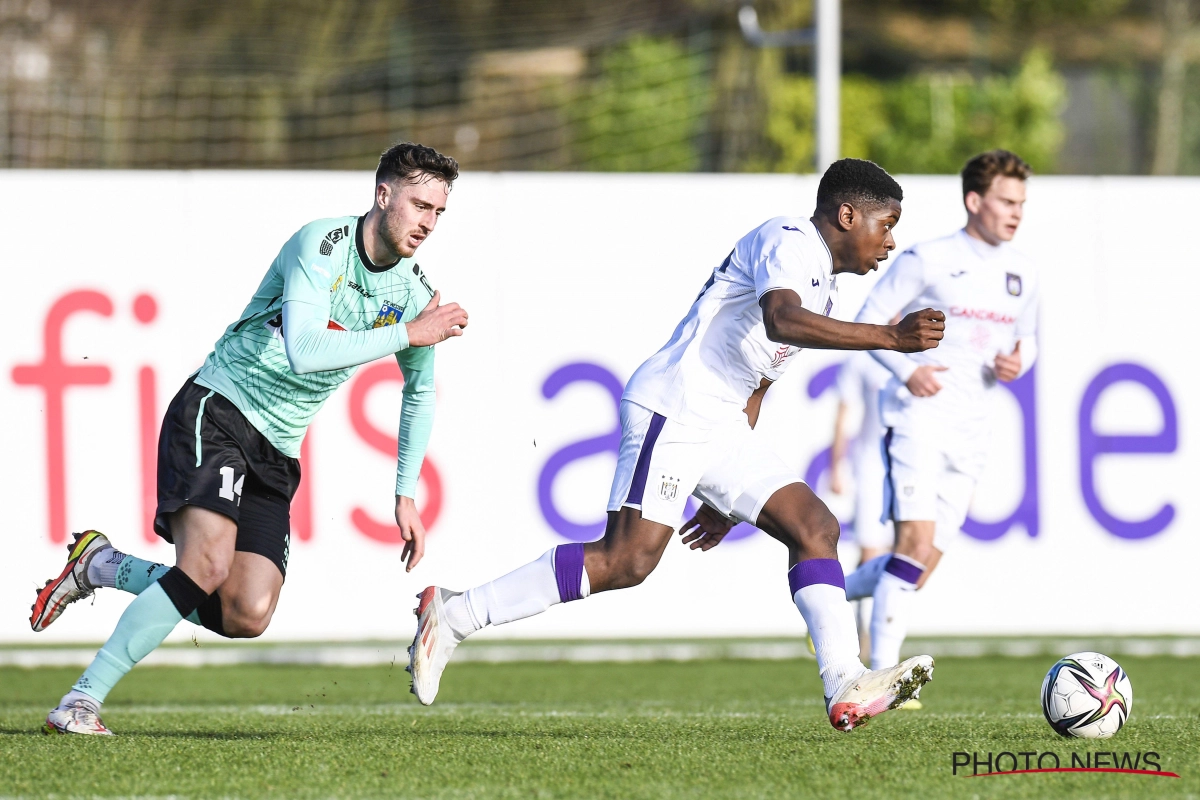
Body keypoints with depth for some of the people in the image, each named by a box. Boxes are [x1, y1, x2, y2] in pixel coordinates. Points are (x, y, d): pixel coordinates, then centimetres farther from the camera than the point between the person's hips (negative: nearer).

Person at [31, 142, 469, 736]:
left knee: (247, 615, -12)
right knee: (209, 563, -28)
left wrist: (406, 495, 16)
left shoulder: (413, 293, 4)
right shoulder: (321, 244, -16)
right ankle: (84, 698, -19)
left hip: (276, 453, 7)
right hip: (217, 411, -7)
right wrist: (408, 334, -25)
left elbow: (420, 391, 22)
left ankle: (104, 566, 11)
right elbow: (303, 351, -30)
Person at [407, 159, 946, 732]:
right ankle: (454, 615, -13)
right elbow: (781, 320, -29)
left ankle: (846, 689, -9)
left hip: (720, 425, 10)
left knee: (814, 527, -1)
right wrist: (888, 337, -34)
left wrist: (728, 499, 29)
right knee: (627, 560, -18)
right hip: (674, 408, -10)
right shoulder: (786, 242, -7)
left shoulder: (822, 287, 23)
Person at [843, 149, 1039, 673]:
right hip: (917, 416, -6)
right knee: (916, 541, -19)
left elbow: (1026, 339, 24)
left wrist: (1018, 363, -1)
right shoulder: (928, 261, -7)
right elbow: (869, 321, -4)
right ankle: (881, 674, -17)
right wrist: (906, 370, -20)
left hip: (969, 429, 6)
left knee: (925, 562, 4)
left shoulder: (1021, 275, 12)